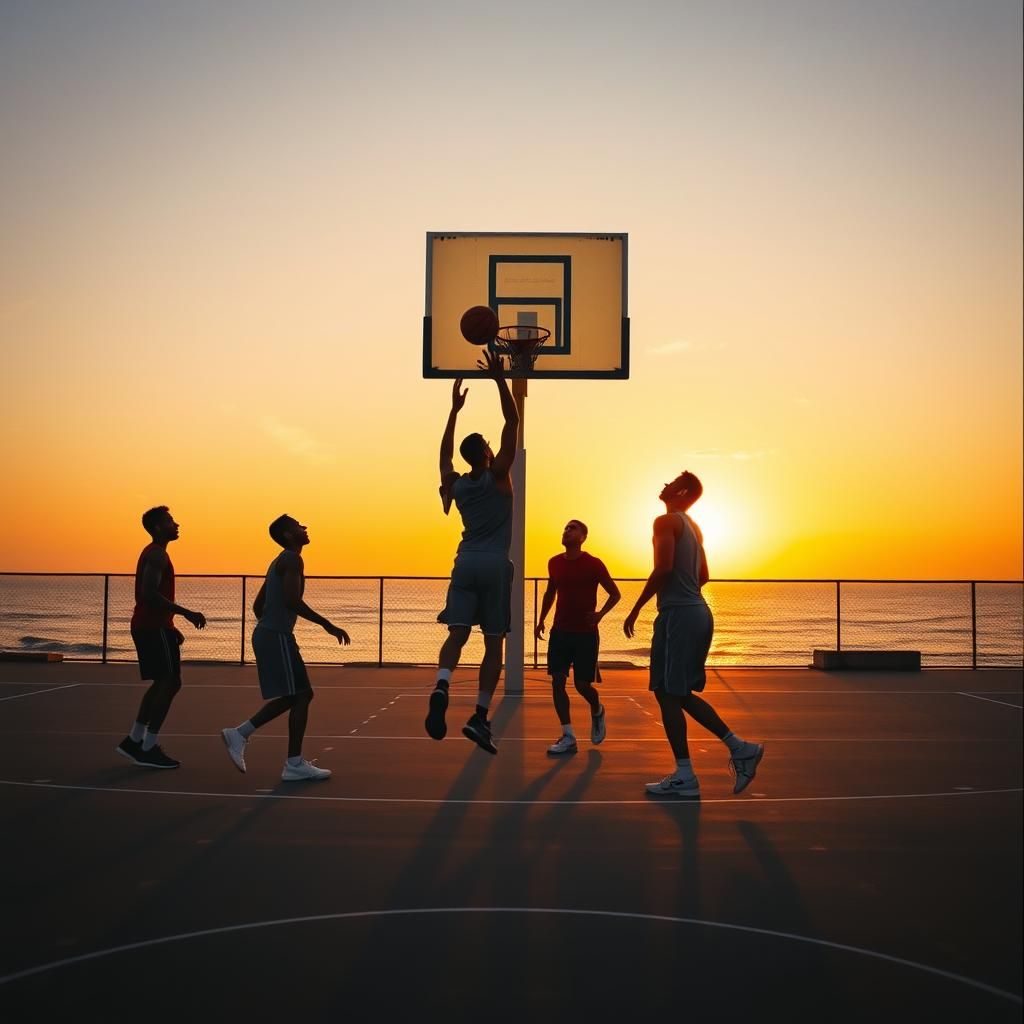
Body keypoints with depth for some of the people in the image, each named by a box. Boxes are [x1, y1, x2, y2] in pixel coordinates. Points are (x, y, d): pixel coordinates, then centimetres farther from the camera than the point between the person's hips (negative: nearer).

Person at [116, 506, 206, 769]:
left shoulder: (152, 554, 19)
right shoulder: (157, 554, -13)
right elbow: (150, 594, -25)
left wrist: (170, 626, 23)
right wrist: (186, 613, -24)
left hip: (147, 626, 10)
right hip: (154, 627, -10)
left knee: (164, 683, 15)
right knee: (169, 683, -8)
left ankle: (133, 740, 17)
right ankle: (148, 749, -5)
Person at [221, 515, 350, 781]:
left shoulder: (280, 562, 20)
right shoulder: (292, 560, -10)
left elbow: (258, 605, 23)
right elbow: (292, 600, -23)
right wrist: (327, 624, -20)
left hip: (267, 635, 10)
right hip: (277, 637, -10)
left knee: (292, 696, 14)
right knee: (301, 695, -6)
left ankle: (239, 734, 11)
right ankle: (294, 764, -3)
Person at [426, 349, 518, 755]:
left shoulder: (455, 482, 9)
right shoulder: (497, 474, -3)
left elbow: (444, 453, 30)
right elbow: (512, 422, -5)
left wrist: (455, 409, 33)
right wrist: (500, 380, -4)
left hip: (465, 563, 4)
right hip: (495, 564, -3)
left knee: (457, 633, -5)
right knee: (493, 644, 2)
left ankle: (441, 689, -33)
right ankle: (480, 717, -3)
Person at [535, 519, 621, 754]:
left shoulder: (593, 564, -8)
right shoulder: (555, 563, 6)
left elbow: (615, 594, 0)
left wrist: (600, 614, -15)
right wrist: (541, 620, 14)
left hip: (585, 633, -4)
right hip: (560, 631, 4)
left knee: (582, 684, -2)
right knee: (557, 681, -6)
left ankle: (597, 711, 33)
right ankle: (568, 737, -2)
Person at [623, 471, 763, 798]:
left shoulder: (666, 521, -8)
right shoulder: (692, 526, 19)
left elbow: (663, 568, -20)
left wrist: (636, 609, -14)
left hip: (677, 615, -9)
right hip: (698, 612, 9)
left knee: (667, 693, -4)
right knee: (680, 693, 15)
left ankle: (684, 777, -2)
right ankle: (740, 748, 13)